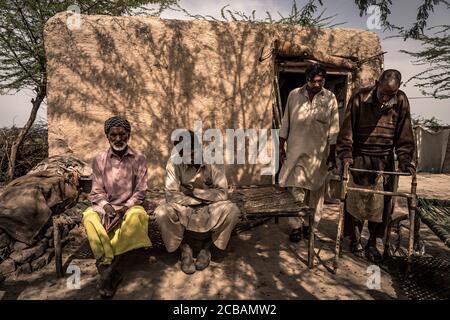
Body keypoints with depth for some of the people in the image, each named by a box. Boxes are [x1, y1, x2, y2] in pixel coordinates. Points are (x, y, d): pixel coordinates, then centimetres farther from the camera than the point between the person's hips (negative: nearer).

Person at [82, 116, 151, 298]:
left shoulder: (139, 159, 0)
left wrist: (124, 209, -16)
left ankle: (107, 265, -21)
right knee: (89, 217, -30)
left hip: (130, 207, -1)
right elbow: (96, 192, 3)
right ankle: (111, 270, -24)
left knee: (137, 215, -35)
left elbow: (140, 191, -2)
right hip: (105, 206, 2)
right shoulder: (99, 160, 4)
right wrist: (106, 206, -17)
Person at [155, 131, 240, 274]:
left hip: (209, 208, 0)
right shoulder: (174, 162, -16)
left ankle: (208, 245, -2)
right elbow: (171, 196, -21)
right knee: (162, 213, -30)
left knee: (231, 210, -29)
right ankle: (185, 247, -2)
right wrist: (204, 198, -19)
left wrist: (194, 191, -22)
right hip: (184, 209, 0)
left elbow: (222, 194, -20)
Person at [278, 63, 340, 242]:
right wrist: (281, 146, 2)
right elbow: (286, 122, 6)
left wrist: (333, 155, 0)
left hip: (319, 152, 0)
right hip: (296, 150, 0)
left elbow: (334, 129, 2)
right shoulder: (294, 95, 2)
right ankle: (296, 225, 13)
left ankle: (311, 225, 23)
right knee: (295, 189, -1)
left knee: (315, 190, 8)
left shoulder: (330, 98, 1)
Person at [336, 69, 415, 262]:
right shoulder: (360, 98, -10)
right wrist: (346, 155, -17)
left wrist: (404, 159, -7)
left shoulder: (401, 101, -2)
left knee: (382, 203, 6)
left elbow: (404, 134, 2)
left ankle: (372, 243, 22)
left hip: (385, 160, 3)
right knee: (355, 200, 2)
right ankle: (355, 240, 21)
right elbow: (347, 130, -9)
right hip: (359, 158, -2)